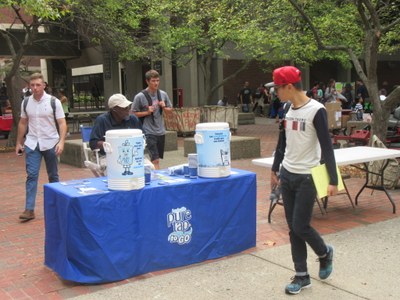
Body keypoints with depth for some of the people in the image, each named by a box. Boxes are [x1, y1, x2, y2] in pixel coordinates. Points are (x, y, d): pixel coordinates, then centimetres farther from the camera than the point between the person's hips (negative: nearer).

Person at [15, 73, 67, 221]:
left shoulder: (54, 102, -7)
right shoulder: (26, 102, 4)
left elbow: (62, 123, -9)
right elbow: (23, 123, 14)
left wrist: (61, 142, -20)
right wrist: (19, 143, 13)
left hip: (50, 143, -2)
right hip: (32, 144, 2)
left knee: (53, 176, 10)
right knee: (31, 175, -4)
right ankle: (29, 209, -4)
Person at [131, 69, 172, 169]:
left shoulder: (163, 94, 4)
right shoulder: (140, 96, -9)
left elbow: (170, 109, 15)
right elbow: (134, 113, -5)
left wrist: (164, 107, -6)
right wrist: (147, 112, -17)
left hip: (161, 131, 5)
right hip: (149, 132, -5)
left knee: (156, 159, 15)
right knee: (155, 160, -11)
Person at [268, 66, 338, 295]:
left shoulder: (316, 110, -15)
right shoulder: (288, 110, 6)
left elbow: (327, 147, -16)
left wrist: (333, 180, -18)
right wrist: (275, 169, 22)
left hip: (306, 178, -7)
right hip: (287, 175, 7)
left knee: (301, 227, -4)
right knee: (293, 228, 8)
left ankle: (325, 253, 27)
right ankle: (302, 276, 20)